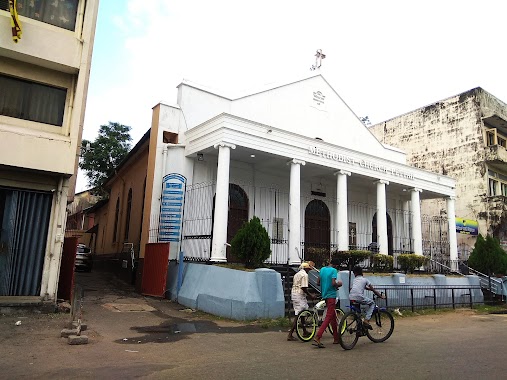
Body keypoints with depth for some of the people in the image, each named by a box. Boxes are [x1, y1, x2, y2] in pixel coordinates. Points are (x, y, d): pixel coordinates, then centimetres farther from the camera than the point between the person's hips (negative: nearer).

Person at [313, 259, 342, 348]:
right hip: (331, 295, -8)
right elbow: (333, 283, -21)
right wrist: (338, 284, -1)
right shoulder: (334, 270, -10)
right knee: (328, 317, -8)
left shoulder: (322, 269, 10)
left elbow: (318, 283, 10)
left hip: (325, 295, 8)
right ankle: (317, 338, -17)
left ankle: (336, 338, 25)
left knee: (333, 317, 18)